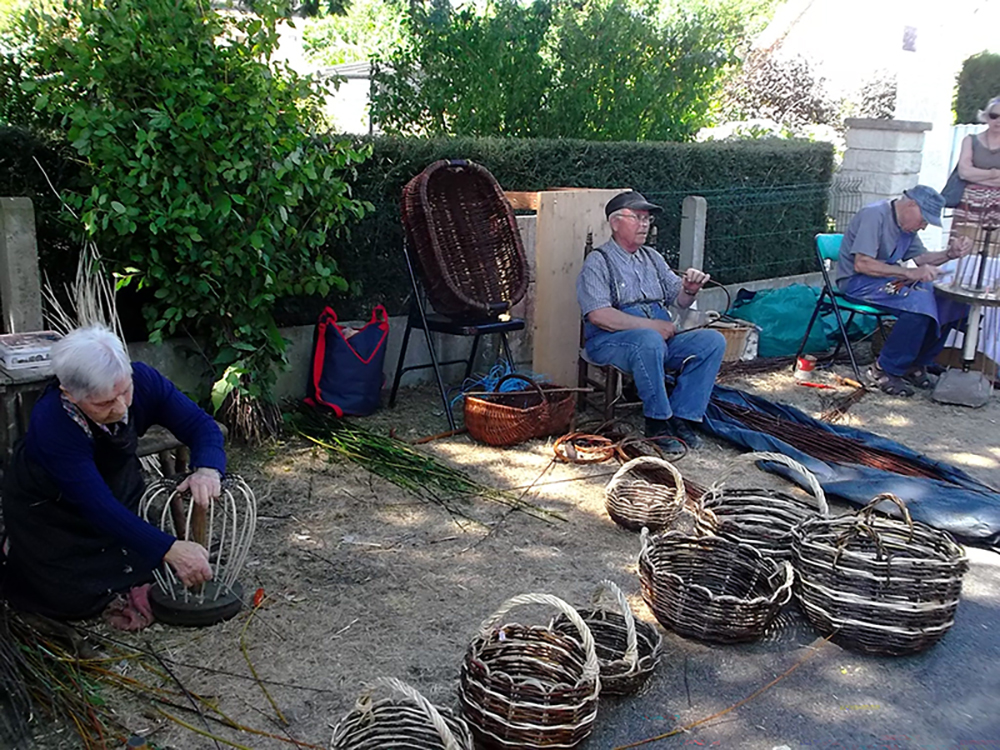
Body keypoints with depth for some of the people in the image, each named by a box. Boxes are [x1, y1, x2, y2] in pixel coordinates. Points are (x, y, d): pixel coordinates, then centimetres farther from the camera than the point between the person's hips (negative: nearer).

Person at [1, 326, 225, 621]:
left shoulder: (143, 380, -28)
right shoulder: (50, 424, -39)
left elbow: (200, 424, -22)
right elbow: (98, 506, -40)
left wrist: (208, 469, -45)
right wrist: (170, 550, -47)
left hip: (117, 485, 4)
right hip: (48, 507, -4)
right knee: (76, 599, -6)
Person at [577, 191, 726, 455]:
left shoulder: (652, 258, 21)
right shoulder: (598, 262, -1)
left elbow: (679, 299, 18)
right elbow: (598, 315, -15)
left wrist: (690, 290, -7)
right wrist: (651, 325, -16)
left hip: (661, 338, 7)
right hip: (611, 342, -7)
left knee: (713, 340, -14)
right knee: (650, 341, -38)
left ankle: (681, 417, -13)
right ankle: (657, 422, -20)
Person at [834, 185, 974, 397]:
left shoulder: (906, 224, 12)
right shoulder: (875, 215, -17)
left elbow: (920, 258, 17)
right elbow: (862, 264, -25)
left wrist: (949, 254, -3)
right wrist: (909, 273, -25)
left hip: (887, 280, 9)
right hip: (857, 282, -9)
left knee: (949, 301, -5)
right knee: (919, 301, -30)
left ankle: (915, 364, 5)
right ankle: (884, 370, -18)